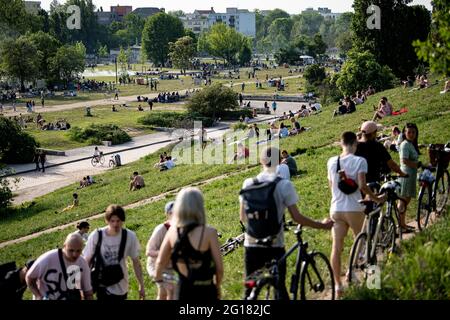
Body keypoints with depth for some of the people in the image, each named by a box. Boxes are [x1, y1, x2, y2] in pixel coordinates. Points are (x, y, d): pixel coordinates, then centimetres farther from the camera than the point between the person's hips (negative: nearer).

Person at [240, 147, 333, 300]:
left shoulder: (248, 184, 0)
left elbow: (243, 217, 7)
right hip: (274, 245, -2)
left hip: (252, 244, 3)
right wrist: (322, 225, 1)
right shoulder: (284, 185, -9)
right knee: (279, 287, 8)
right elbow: (296, 217, -11)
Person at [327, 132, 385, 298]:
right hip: (354, 209, -3)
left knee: (336, 247, 2)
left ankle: (338, 285, 1)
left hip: (336, 208, 3)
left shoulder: (331, 161, 4)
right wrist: (376, 198, -5)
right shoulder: (359, 161, -10)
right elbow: (362, 185, -18)